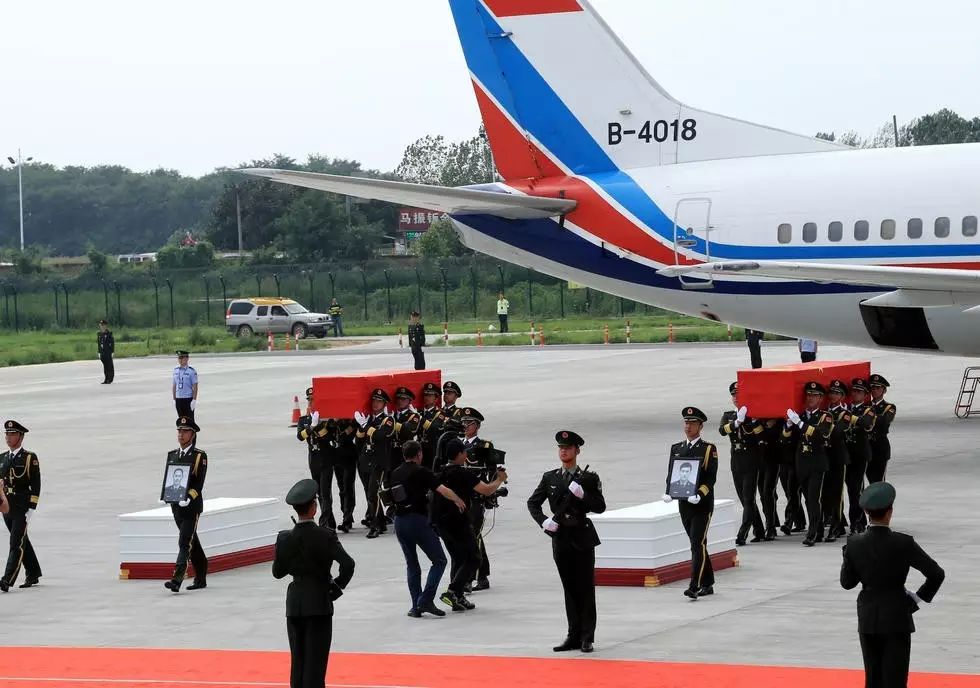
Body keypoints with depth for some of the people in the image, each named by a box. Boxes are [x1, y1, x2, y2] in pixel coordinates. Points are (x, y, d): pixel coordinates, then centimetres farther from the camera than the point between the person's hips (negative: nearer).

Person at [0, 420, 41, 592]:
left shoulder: (30, 458, -4)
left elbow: (36, 485, -8)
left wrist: (31, 509, -14)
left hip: (22, 508, -6)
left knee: (16, 544, -10)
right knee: (23, 542, 16)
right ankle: (33, 575, 28)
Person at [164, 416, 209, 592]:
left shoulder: (200, 456, -5)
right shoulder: (172, 455, 11)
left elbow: (199, 482, -11)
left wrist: (188, 498, -24)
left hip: (192, 506, -6)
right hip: (176, 505, 6)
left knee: (185, 543, -14)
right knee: (192, 543, 15)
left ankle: (177, 579, -22)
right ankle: (201, 578, 24)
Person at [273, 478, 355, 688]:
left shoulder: (284, 539, -4)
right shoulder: (326, 536, -13)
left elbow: (278, 572, 4)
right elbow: (348, 564, -19)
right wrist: (337, 587, -4)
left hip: (295, 604, 3)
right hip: (320, 603, -3)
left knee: (297, 660, 12)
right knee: (316, 660, 0)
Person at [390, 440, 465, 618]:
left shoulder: (395, 474, 12)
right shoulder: (421, 472, -6)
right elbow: (443, 490, -12)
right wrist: (458, 500, 4)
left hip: (399, 521, 6)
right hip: (418, 520, -6)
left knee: (412, 565, 16)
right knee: (439, 560, 3)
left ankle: (416, 606, 11)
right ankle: (426, 600, -10)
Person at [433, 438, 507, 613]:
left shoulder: (441, 472, 8)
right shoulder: (463, 473, -14)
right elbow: (487, 490, -13)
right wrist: (500, 479, 7)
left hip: (441, 522, 8)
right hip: (459, 521, -8)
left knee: (458, 559, 18)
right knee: (473, 559, 1)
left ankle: (458, 599, 15)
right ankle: (453, 591, -14)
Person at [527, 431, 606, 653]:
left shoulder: (589, 478, -1)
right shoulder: (550, 478, 9)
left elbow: (600, 507, -4)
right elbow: (532, 502, 15)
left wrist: (582, 495, -20)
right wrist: (543, 521, -1)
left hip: (582, 538, -3)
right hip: (561, 540, 3)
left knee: (585, 589, -2)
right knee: (570, 589, 8)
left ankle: (587, 637, 2)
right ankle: (574, 636, 12)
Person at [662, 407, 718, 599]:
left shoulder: (709, 449, -3)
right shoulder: (676, 449, 11)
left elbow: (711, 478, -10)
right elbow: (671, 474, 10)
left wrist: (699, 495, -24)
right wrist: (668, 493, -8)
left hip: (703, 504, -5)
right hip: (684, 504, 5)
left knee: (698, 544, -12)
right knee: (697, 544, 12)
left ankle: (695, 586, -17)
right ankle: (707, 584, 21)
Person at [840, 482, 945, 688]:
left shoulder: (854, 543, -7)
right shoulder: (903, 543, -14)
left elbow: (847, 582, 4)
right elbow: (937, 574, -12)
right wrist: (918, 598, 1)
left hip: (868, 618, 3)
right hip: (896, 618, -3)